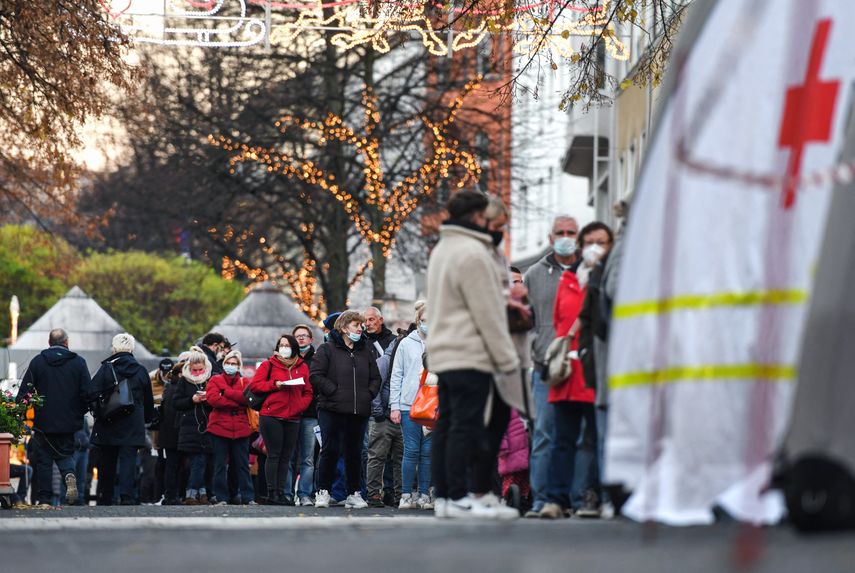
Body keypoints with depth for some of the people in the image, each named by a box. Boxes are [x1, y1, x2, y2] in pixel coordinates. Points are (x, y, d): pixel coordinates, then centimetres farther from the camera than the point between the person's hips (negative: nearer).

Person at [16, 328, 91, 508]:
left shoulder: (37, 362, -2)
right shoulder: (79, 363, 0)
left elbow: (24, 392, -4)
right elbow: (87, 393, -1)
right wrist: (79, 413, 13)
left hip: (43, 423, -1)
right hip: (68, 422, 1)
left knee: (43, 459, 6)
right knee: (65, 454, 15)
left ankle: (43, 499, 2)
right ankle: (69, 475, -17)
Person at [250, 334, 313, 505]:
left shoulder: (302, 368, 13)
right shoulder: (268, 365, 4)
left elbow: (308, 392, 11)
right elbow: (255, 385, -1)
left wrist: (300, 406, -6)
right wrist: (274, 384, -13)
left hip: (292, 418, 4)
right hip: (271, 416, -4)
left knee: (286, 457, 5)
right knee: (274, 455, -6)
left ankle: (281, 493, 9)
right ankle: (272, 493, -5)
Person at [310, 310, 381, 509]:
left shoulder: (365, 352, 17)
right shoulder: (327, 350, 1)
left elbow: (376, 378, 20)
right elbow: (316, 376, -8)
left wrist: (368, 394, 2)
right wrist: (335, 392, -14)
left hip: (359, 411, 5)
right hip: (332, 410, -5)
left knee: (354, 453, 7)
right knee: (330, 450, -7)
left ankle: (354, 494, 14)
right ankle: (323, 492, 1)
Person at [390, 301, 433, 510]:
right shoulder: (406, 344, 8)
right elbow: (396, 376, 7)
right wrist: (394, 405, 0)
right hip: (409, 405, -1)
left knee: (428, 452, 2)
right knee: (412, 451, -4)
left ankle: (424, 495, 7)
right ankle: (406, 495, 2)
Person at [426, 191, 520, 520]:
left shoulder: (441, 251, 20)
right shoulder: (472, 252, -11)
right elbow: (487, 313, -14)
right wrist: (506, 357, -10)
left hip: (443, 354, 10)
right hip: (469, 355, -10)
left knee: (446, 426, 8)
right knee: (465, 426, -9)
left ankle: (443, 496, 9)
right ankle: (459, 498, -10)